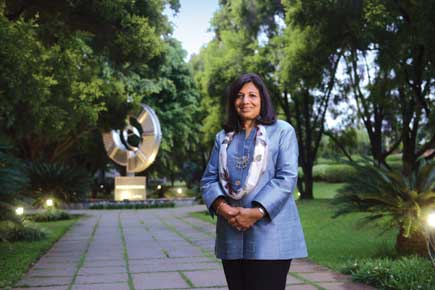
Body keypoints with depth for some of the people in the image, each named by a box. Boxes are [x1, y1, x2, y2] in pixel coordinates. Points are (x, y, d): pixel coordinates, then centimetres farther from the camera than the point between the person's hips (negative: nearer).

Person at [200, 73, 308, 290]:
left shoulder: (282, 131, 4)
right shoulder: (223, 137, 16)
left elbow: (286, 178, -7)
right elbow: (208, 179, 10)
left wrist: (256, 212, -17)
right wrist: (221, 206, -11)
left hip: (270, 236, -4)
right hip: (231, 237, 4)